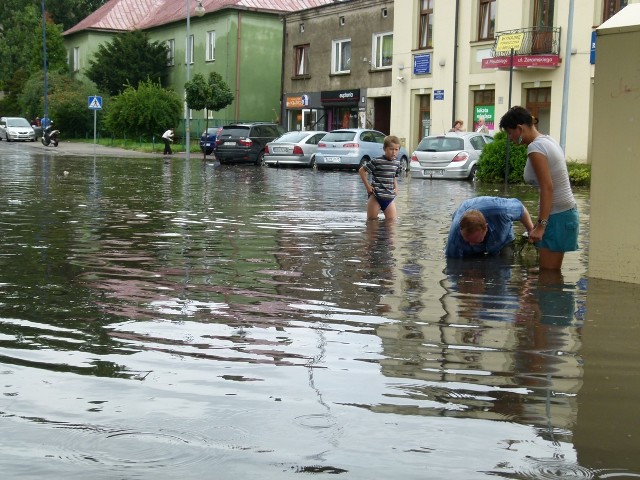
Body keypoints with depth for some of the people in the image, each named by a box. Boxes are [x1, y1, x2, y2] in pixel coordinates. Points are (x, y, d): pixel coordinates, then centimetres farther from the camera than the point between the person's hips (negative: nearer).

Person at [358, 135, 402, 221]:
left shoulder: (397, 163, 6)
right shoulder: (376, 162, -12)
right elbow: (361, 171, -6)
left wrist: (396, 188, 7)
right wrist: (367, 186, -8)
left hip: (389, 198, 5)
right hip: (376, 196, -5)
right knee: (372, 220, 3)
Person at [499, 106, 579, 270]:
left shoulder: (535, 147, -15)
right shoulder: (548, 140, 13)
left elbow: (547, 188, -23)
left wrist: (541, 225, -24)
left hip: (556, 217, -10)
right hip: (567, 212, 10)